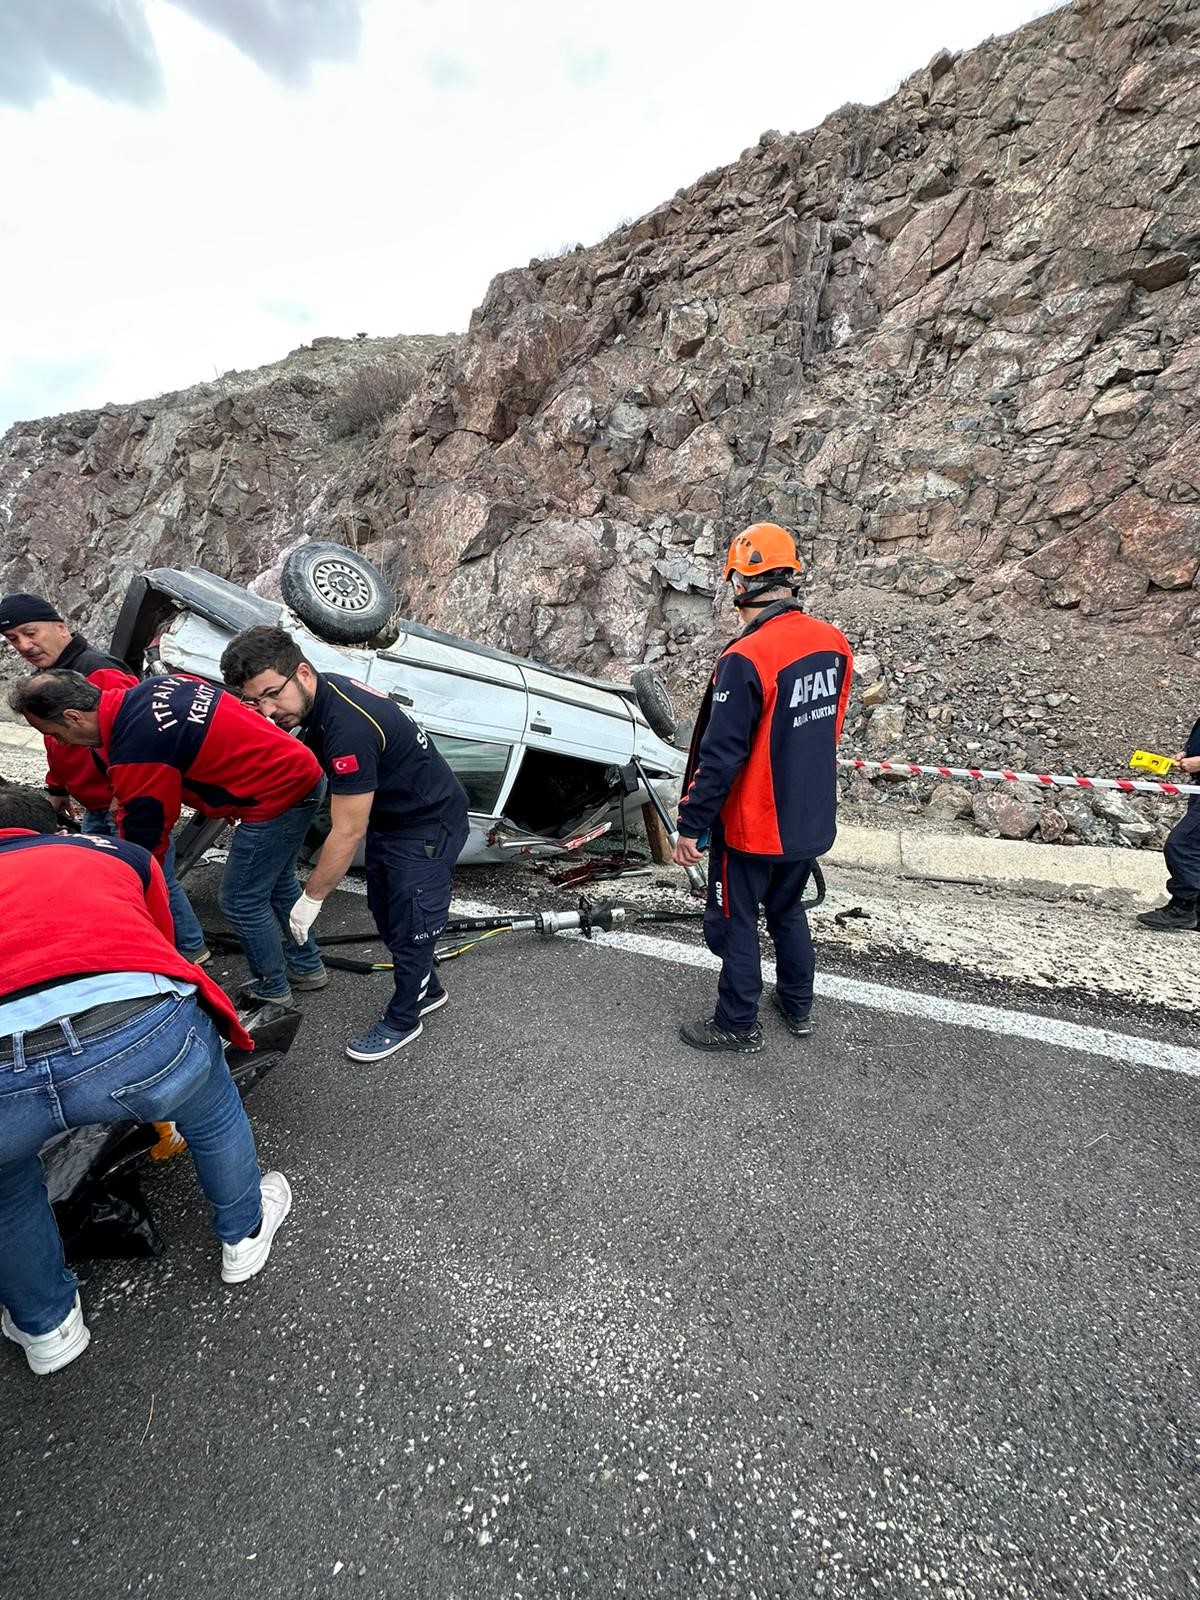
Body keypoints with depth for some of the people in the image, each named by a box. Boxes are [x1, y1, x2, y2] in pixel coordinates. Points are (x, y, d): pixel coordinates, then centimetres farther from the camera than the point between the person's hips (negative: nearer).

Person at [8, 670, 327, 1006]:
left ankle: (273, 991, 26)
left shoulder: (134, 753, -19)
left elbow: (144, 836, -5)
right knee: (275, 882, 24)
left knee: (241, 902, 7)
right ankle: (307, 967, 40)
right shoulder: (151, 687, 5)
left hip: (278, 795, -9)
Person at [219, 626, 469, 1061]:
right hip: (388, 814, 10)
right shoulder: (318, 696, -5)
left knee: (409, 922, 3)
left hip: (429, 823, -10)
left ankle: (402, 1020, 25)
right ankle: (427, 990, 39)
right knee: (384, 912, 19)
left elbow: (347, 832, -27)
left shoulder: (348, 725, -34)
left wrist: (311, 898, -15)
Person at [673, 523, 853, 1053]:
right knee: (787, 910, 25)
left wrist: (691, 825, -15)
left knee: (734, 922, 12)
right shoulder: (834, 643, -2)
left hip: (753, 827, -7)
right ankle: (798, 1006, 43)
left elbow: (720, 754, -24)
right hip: (811, 820, 7)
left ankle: (737, 1024, 29)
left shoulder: (745, 659, -25)